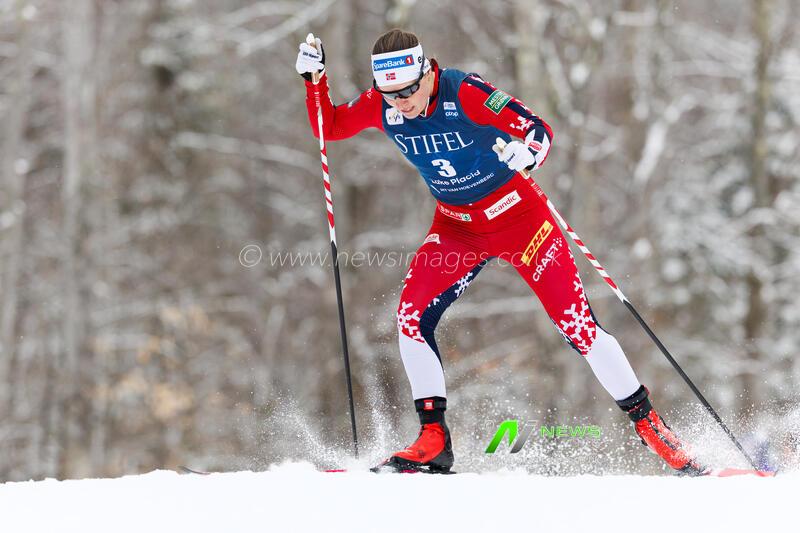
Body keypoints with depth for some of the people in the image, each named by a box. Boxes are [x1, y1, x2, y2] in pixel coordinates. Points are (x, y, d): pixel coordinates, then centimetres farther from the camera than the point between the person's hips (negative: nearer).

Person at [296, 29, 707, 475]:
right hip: (455, 226, 4)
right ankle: (434, 440, -7)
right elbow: (330, 128, 6)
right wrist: (315, 77, -10)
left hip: (516, 214, -4)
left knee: (577, 323, -8)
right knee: (412, 315, -15)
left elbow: (539, 129, -25)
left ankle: (648, 423, 5)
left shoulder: (465, 93, -25)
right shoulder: (381, 106, -10)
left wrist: (528, 151, -48)